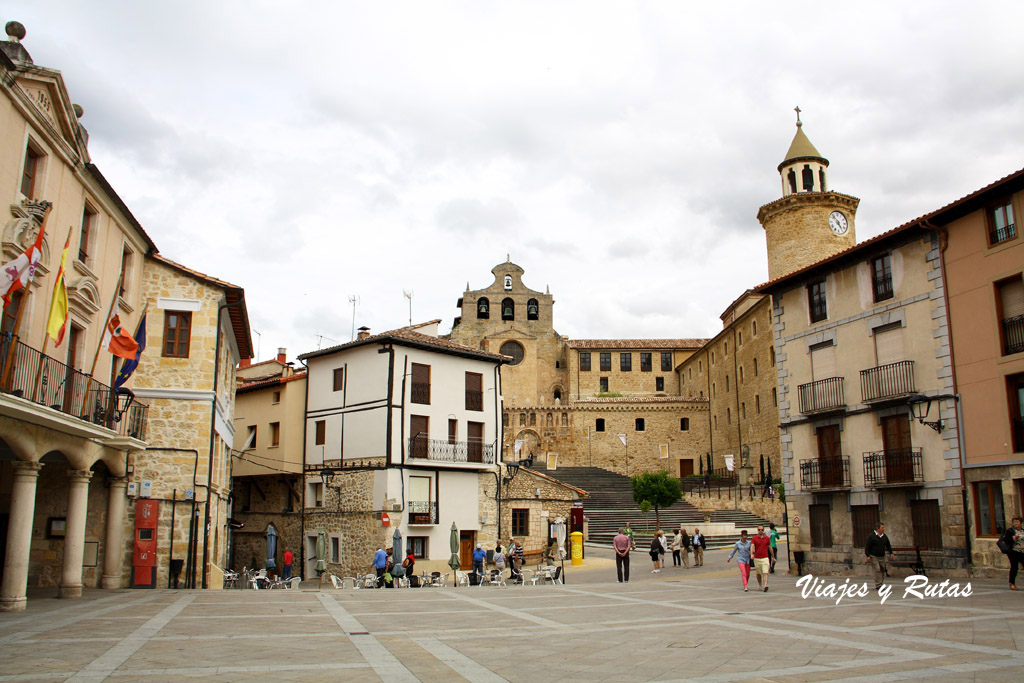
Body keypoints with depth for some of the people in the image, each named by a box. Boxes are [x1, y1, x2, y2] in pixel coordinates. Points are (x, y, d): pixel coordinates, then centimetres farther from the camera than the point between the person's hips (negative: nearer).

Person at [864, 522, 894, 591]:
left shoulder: (884, 536, 8)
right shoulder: (871, 536, -9)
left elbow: (888, 546, 19)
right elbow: (867, 546, -9)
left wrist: (891, 553, 5)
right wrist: (868, 556, -15)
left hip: (882, 557, 6)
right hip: (873, 556, -6)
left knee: (882, 571, 5)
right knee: (877, 570, -14)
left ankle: (879, 585, 16)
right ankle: (878, 586, -13)